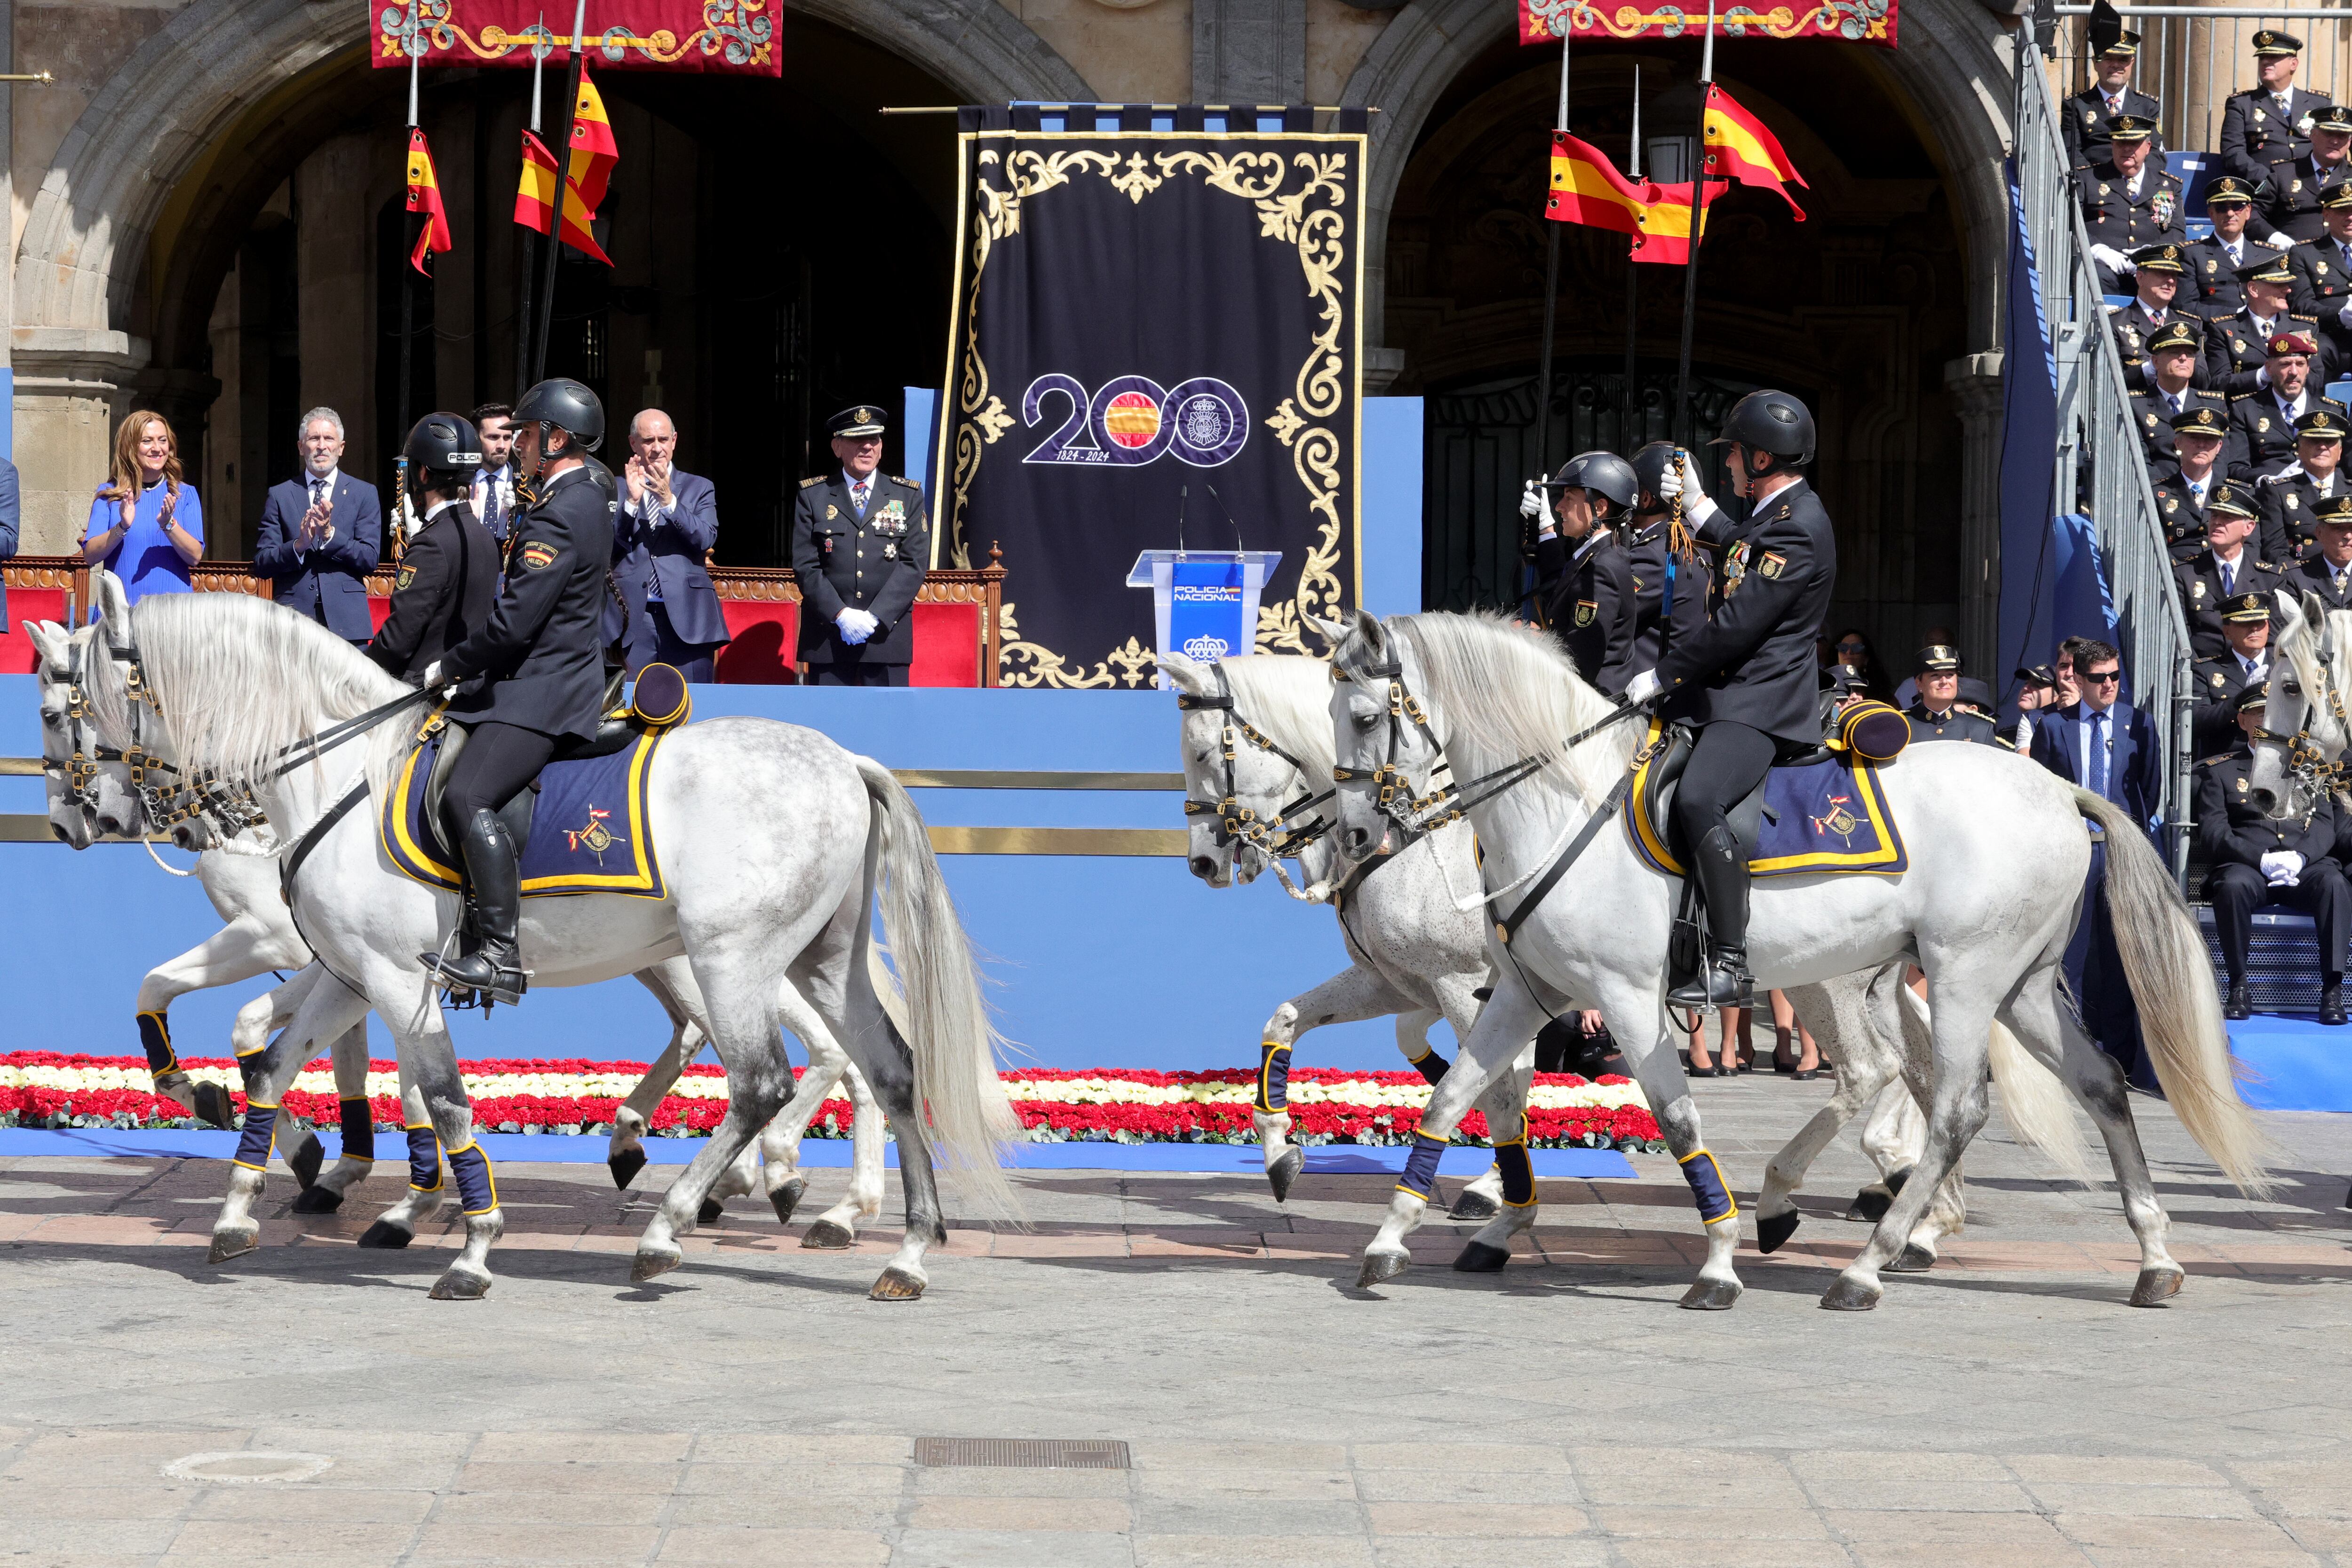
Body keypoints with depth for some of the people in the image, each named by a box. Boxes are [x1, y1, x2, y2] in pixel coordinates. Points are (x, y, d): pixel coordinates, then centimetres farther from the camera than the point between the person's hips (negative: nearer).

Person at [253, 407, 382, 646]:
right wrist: (298, 546, -14)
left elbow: (370, 560, 1)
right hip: (293, 620, 0)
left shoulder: (364, 494, 9)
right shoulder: (280, 496, 10)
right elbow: (261, 565, 4)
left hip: (346, 624, 0)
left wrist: (329, 534, -13)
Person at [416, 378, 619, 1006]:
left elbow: (513, 624, -21)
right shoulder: (588, 500, 16)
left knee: (467, 797, -25)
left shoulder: (561, 515, -18)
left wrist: (448, 668, -7)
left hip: (543, 691, -12)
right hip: (555, 677, 12)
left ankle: (500, 955, -29)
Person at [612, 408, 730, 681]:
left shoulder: (699, 488, 12)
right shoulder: (617, 488, 12)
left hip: (686, 617, 0)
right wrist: (632, 500, -12)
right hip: (632, 617, 0)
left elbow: (706, 538, -4)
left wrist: (669, 500, -16)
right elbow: (607, 544, 0)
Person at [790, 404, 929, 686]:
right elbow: (805, 566, 1)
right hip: (828, 635, 0)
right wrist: (841, 615, -13)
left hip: (888, 631, 0)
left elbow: (914, 564, 1)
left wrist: (875, 617, -11)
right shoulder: (813, 496, 8)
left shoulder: (908, 496, 10)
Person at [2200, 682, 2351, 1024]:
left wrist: (2299, 856, -13)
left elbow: (2324, 825, 10)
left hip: (2305, 865, 1)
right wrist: (2263, 859, -14)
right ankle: (2239, 990, -28)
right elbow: (2212, 831, 2)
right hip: (2246, 865, -1)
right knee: (2233, 886, -37)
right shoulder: (2219, 770, 15)